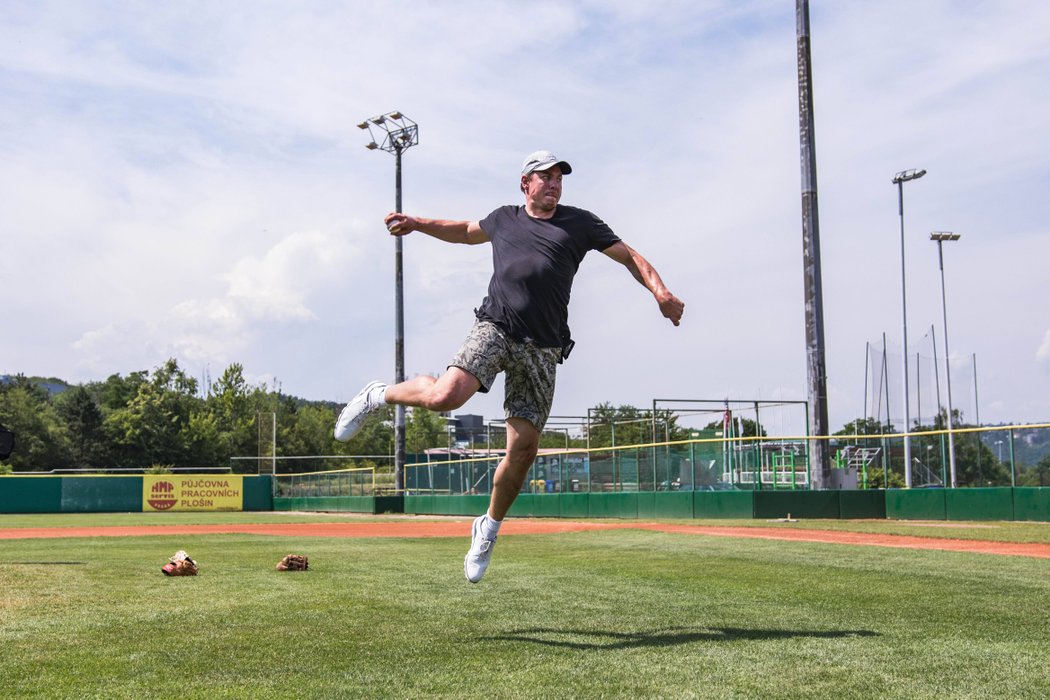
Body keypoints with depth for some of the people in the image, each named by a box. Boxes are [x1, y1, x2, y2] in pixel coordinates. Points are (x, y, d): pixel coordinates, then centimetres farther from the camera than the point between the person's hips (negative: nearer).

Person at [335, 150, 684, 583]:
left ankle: (488, 528, 19)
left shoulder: (579, 223, 12)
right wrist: (417, 224, 29)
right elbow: (467, 231, 38)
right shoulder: (504, 219, 18)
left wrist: (660, 292, -8)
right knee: (444, 396, -27)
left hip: (541, 350, 0)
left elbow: (630, 256, 9)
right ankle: (378, 396, 4)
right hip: (494, 328, 0)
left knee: (524, 446, -3)